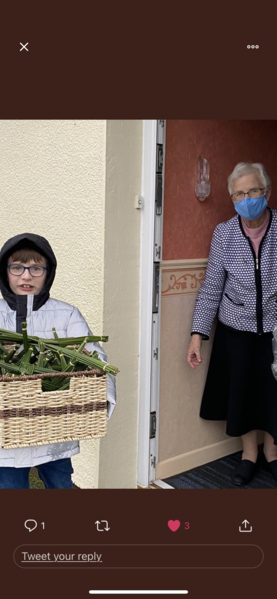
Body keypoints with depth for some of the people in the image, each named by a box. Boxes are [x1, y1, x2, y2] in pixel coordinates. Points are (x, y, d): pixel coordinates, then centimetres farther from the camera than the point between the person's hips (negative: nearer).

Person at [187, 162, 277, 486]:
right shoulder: (223, 233, -6)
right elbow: (211, 287, -2)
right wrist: (198, 334, -7)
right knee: (241, 393, 12)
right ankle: (249, 452, 36)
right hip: (236, 329, 1)